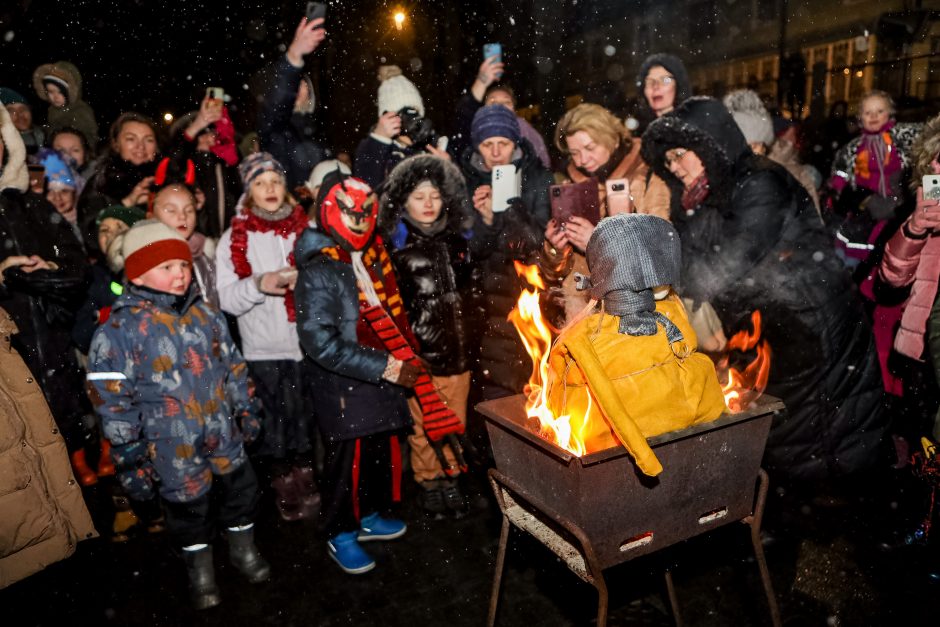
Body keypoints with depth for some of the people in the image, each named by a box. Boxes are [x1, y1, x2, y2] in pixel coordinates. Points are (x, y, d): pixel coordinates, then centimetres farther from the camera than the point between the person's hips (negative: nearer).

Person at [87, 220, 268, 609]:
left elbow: (232, 366, 11)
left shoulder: (204, 314, 1)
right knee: (187, 508, 15)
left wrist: (245, 408, 13)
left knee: (241, 490, 19)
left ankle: (244, 550, 45)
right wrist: (128, 455, -10)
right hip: (172, 447, -4)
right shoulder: (120, 329, -14)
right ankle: (200, 571, 40)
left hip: (223, 434, 4)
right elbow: (113, 401, -12)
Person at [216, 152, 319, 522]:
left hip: (312, 343, 1)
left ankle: (306, 475, 32)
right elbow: (227, 299, -5)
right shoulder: (235, 237, 0)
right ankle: (284, 483, 29)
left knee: (310, 419, 10)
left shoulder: (306, 227, 4)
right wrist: (259, 284, -23)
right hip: (265, 349, -1)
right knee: (276, 422, 9)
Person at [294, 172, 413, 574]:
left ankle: (370, 516, 41)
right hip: (345, 388, -7)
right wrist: (385, 368, -23)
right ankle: (340, 535, 28)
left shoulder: (374, 257, 8)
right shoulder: (318, 273, -16)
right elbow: (321, 343, -23)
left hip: (386, 381, 7)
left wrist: (405, 359, 7)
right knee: (347, 462, 7)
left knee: (383, 453, 18)